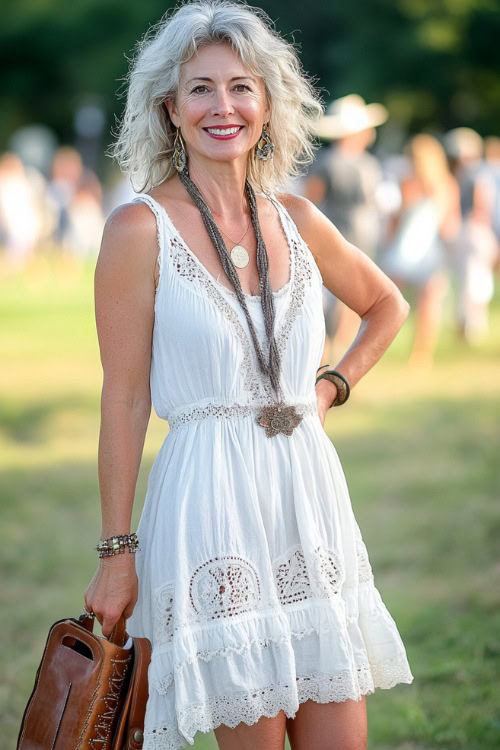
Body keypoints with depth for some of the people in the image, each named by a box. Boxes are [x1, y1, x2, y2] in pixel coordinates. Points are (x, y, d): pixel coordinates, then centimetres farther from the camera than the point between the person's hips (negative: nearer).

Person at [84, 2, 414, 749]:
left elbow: (387, 305, 27)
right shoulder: (140, 229, -6)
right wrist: (116, 552, -6)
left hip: (310, 494, 5)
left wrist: (333, 386, 11)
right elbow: (124, 402, -6)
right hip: (212, 502, -5)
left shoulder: (296, 220, 8)